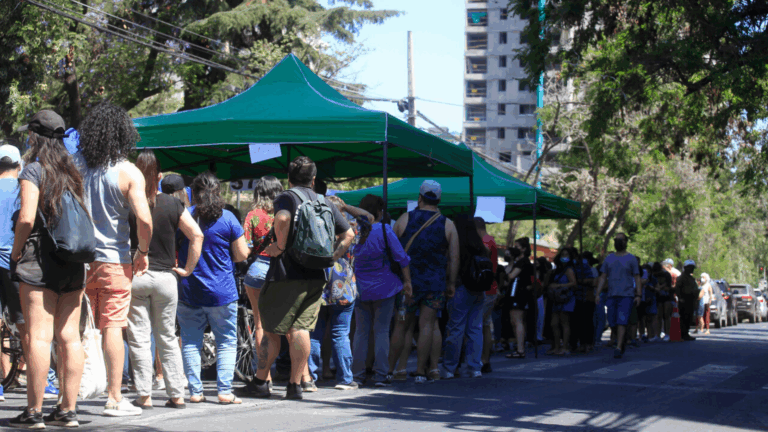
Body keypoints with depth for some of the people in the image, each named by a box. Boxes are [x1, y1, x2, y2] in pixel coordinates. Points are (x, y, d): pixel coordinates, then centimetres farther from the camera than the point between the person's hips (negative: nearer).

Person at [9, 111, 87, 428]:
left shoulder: (34, 169, -6)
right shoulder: (73, 171, 13)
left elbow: (26, 218, -15)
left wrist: (15, 252, -4)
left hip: (40, 259, -6)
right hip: (73, 262, 6)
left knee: (38, 337, -6)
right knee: (69, 337, 6)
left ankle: (34, 412, -5)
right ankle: (68, 410, 8)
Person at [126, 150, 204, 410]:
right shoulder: (173, 205, -1)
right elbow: (197, 235, -6)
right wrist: (188, 269, 1)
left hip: (133, 276, -2)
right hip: (165, 277, 2)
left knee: (139, 339, 4)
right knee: (168, 338, 12)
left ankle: (144, 396, 0)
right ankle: (176, 395, 11)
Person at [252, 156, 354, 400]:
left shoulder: (287, 197, -3)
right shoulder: (326, 203, 14)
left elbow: (282, 218, -26)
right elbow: (348, 234, 19)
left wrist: (280, 246, -14)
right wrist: (332, 258, 17)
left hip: (286, 273, -4)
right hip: (316, 277, 4)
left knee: (272, 330, 4)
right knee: (300, 329, 5)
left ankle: (260, 382, 11)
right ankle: (295, 385, 2)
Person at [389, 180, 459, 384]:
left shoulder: (404, 219, 1)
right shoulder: (448, 225, 2)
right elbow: (454, 258, 0)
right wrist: (451, 283, 7)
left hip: (408, 281, 0)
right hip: (435, 283, 0)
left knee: (401, 325, 7)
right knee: (427, 325, 1)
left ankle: (389, 369, 11)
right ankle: (421, 372, -1)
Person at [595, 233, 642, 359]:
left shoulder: (631, 259, 5)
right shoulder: (608, 259, 14)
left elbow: (637, 278, 2)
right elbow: (602, 278, 14)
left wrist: (638, 294, -8)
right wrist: (598, 294, 4)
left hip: (626, 295, -4)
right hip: (611, 296, 4)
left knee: (622, 322, -14)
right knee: (612, 323, 3)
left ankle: (618, 347, -16)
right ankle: (622, 342, 25)